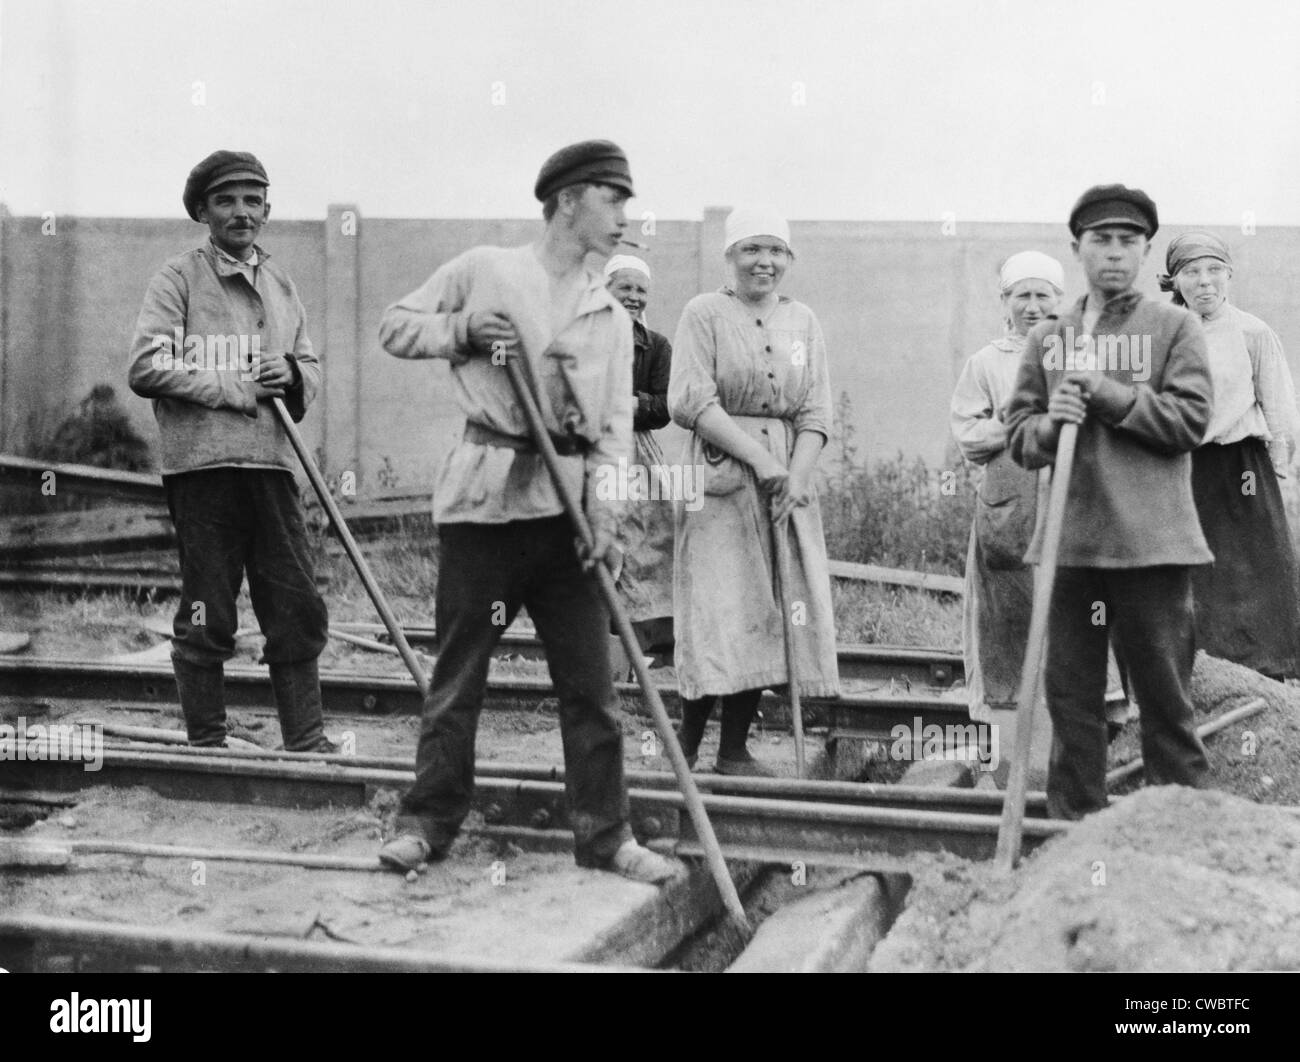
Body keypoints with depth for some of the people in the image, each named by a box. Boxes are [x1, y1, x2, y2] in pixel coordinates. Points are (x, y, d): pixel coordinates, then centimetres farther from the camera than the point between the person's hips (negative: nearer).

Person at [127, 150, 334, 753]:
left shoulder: (280, 286, 20)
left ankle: (306, 742, 13)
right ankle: (206, 746, 14)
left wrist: (292, 375, 0)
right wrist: (231, 388, -11)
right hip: (202, 463, -5)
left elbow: (312, 368, 23)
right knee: (207, 617, 2)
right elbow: (144, 368, -8)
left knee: (298, 611, 4)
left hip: (273, 462, 5)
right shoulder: (179, 279, 2)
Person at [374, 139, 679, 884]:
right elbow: (396, 327, 10)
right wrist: (463, 332, -9)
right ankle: (427, 823, 17)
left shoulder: (612, 317, 13)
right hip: (486, 495, -3)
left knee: (592, 679, 4)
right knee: (460, 671, 3)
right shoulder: (483, 271, 5)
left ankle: (606, 835, 14)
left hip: (567, 504, 3)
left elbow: (616, 425, 5)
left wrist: (605, 513, -9)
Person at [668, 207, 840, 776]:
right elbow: (691, 401, -9)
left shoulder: (802, 320, 15)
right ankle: (685, 745, 3)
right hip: (720, 478, -5)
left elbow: (816, 414, 9)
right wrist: (758, 456, -16)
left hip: (788, 482, 5)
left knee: (769, 613, 2)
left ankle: (735, 749, 11)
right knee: (720, 609, -9)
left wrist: (795, 476, -8)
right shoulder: (705, 312, 2)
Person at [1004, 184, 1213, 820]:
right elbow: (1018, 434, 12)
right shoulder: (1047, 337, 14)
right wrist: (1050, 425, -9)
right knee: (1071, 697, 8)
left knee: (1165, 698, 2)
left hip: (1152, 544, -3)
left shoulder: (1175, 327, 4)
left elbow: (1190, 417, -6)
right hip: (1068, 541, 3)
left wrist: (1107, 394, -12)